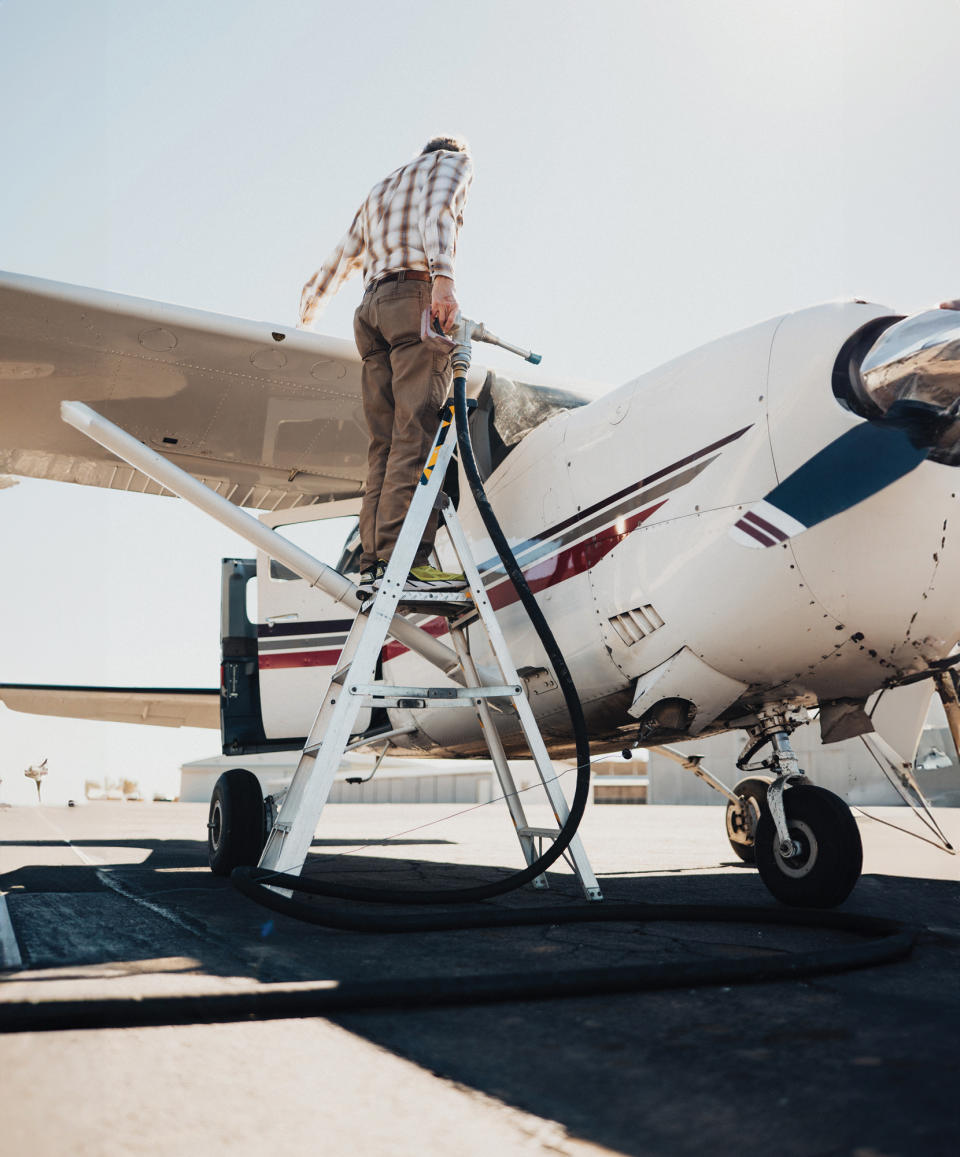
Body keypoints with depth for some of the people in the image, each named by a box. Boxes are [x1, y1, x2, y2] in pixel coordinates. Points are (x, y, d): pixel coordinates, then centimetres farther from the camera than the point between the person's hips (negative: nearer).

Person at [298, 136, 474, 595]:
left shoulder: (377, 191, 36)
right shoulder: (453, 161, 18)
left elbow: (335, 265, 36)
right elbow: (437, 210, -6)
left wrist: (304, 322, 47)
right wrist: (442, 275, -22)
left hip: (372, 307, 7)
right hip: (417, 293, -7)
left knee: (385, 441, -1)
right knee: (416, 431, -18)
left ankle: (374, 564, -11)